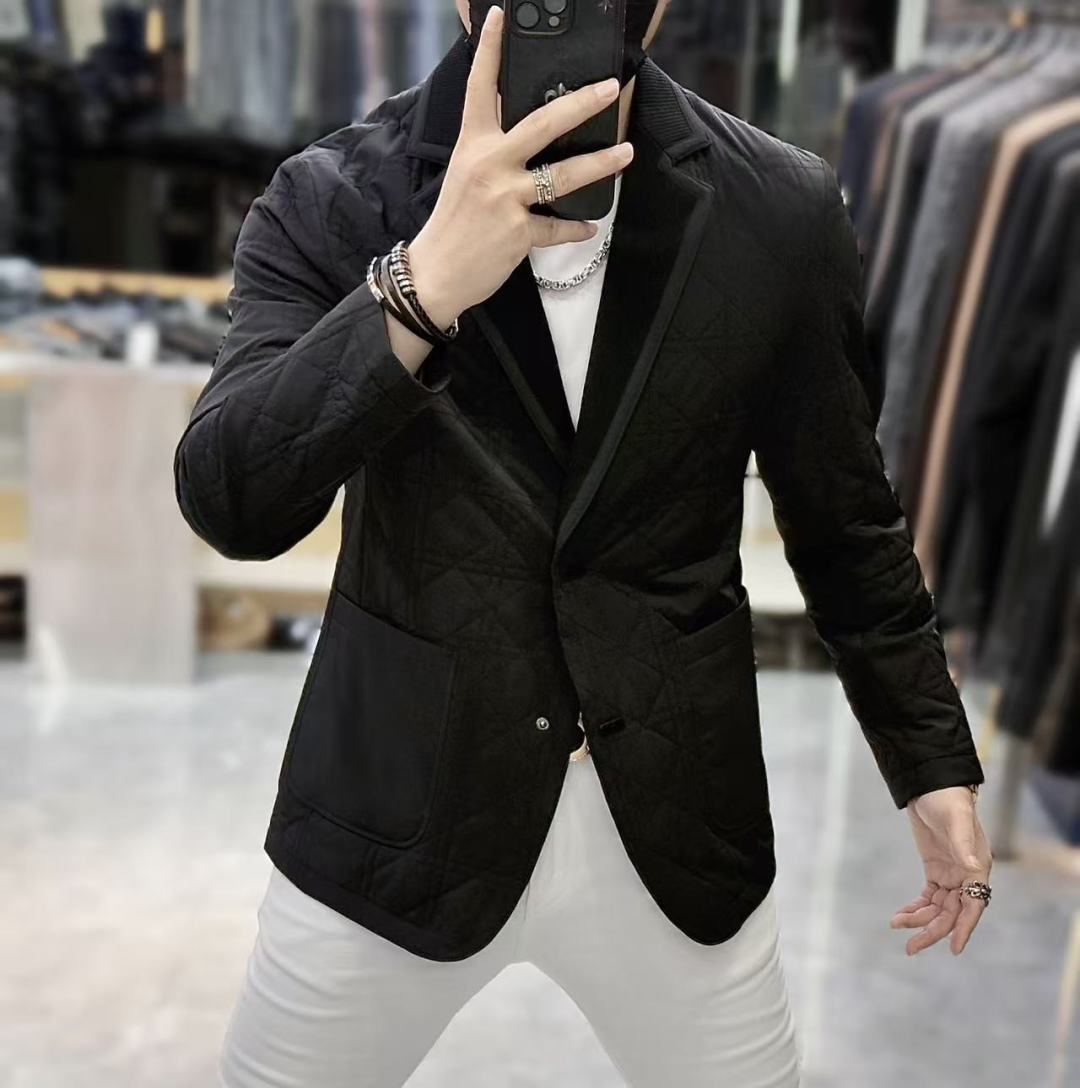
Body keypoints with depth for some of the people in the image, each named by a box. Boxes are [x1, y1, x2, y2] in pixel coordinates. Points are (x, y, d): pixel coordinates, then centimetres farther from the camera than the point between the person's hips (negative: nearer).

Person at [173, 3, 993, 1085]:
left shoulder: (781, 210, -6)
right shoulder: (333, 202, -9)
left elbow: (845, 517, 4)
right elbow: (229, 504, -20)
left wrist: (934, 757, 9)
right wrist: (420, 286, -32)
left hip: (671, 831, 1)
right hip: (399, 819, 0)